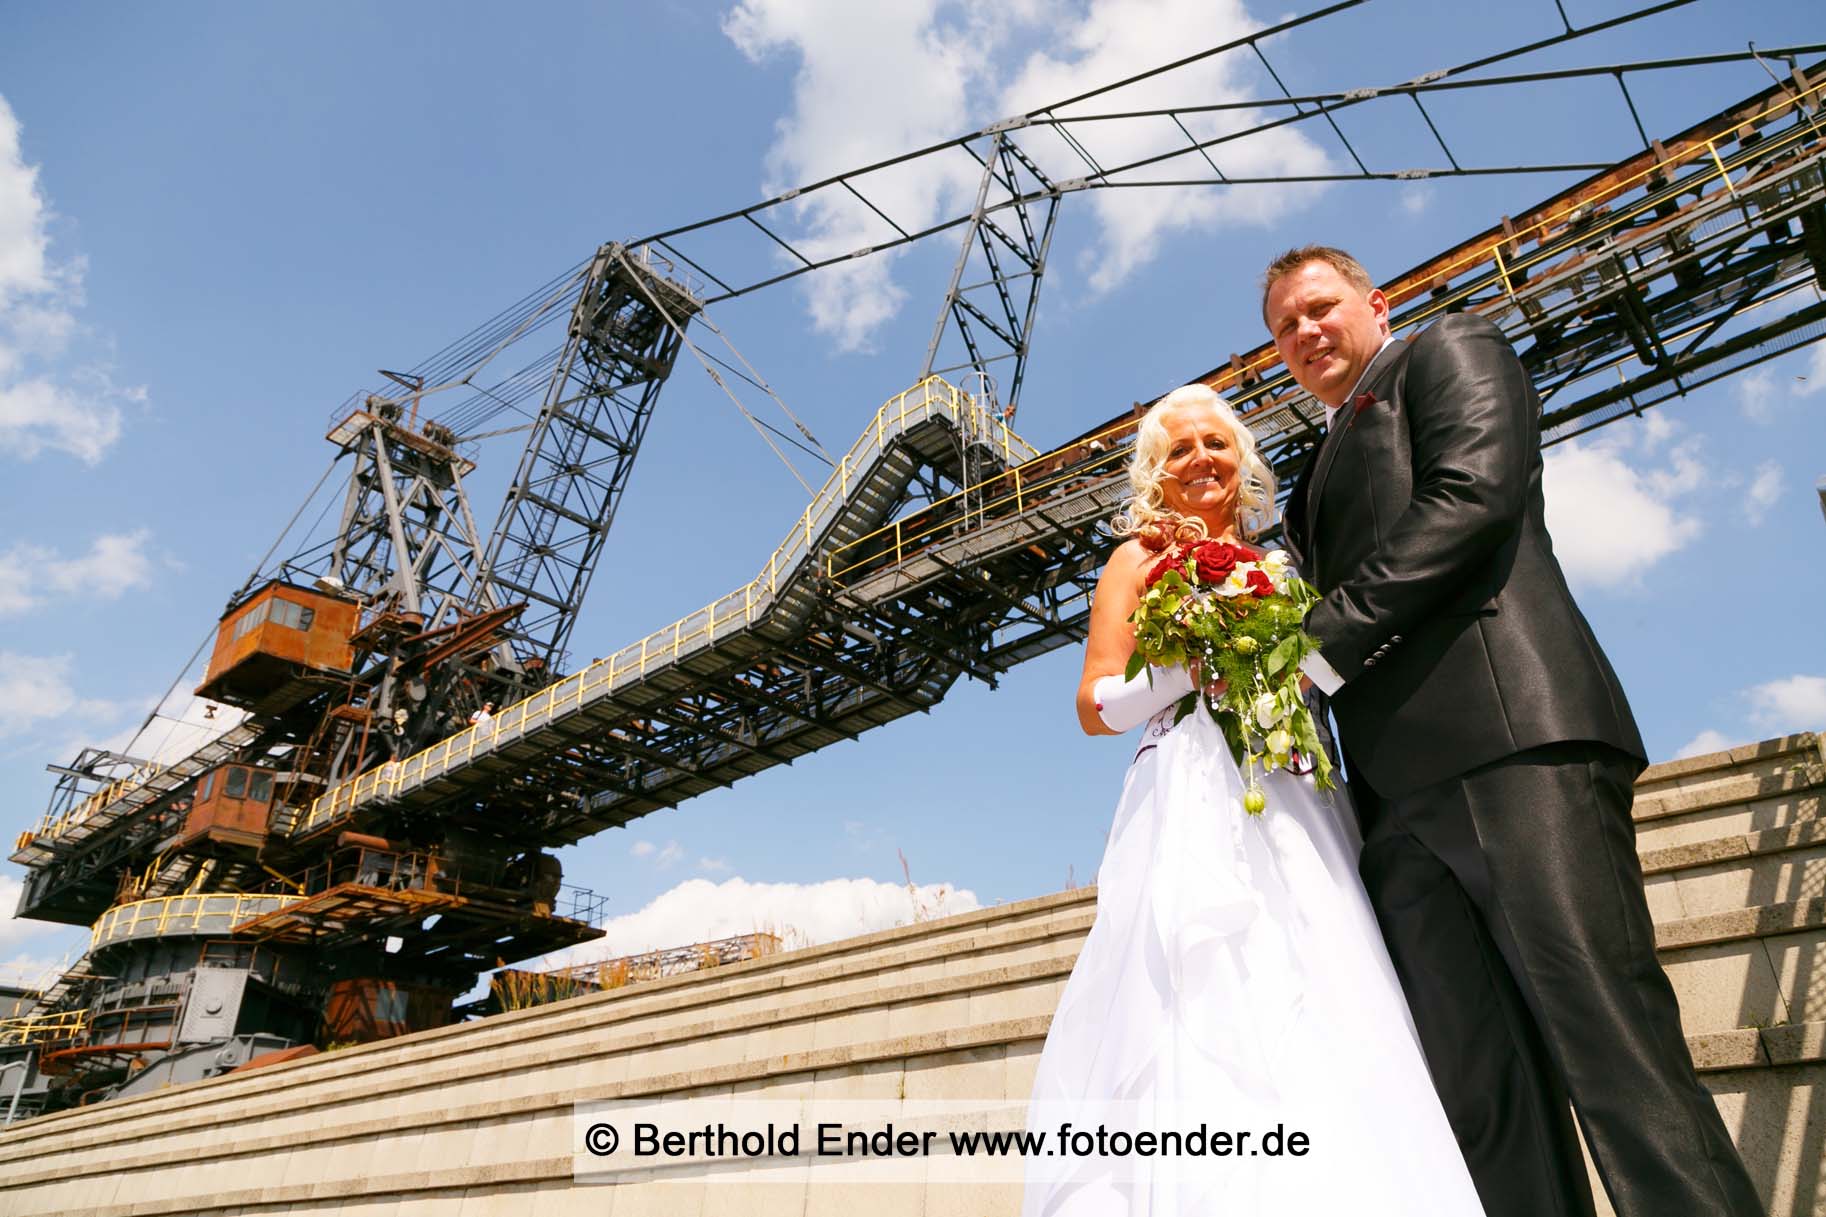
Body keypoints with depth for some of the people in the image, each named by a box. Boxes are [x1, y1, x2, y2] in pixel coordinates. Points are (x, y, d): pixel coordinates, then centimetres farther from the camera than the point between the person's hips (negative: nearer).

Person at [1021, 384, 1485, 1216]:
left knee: (1320, 1017, -4)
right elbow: (1097, 707, 1)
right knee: (1212, 1015, -16)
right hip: (1198, 803, -5)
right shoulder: (1142, 558, 10)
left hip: (1298, 804, 5)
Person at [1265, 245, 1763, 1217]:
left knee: (1610, 1047, -12)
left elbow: (1470, 497, -5)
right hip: (1397, 791, 7)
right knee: (1477, 1094, 0)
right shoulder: (1318, 477, 34)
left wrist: (1321, 644, -8)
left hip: (1510, 735, -6)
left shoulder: (1452, 349, 15)